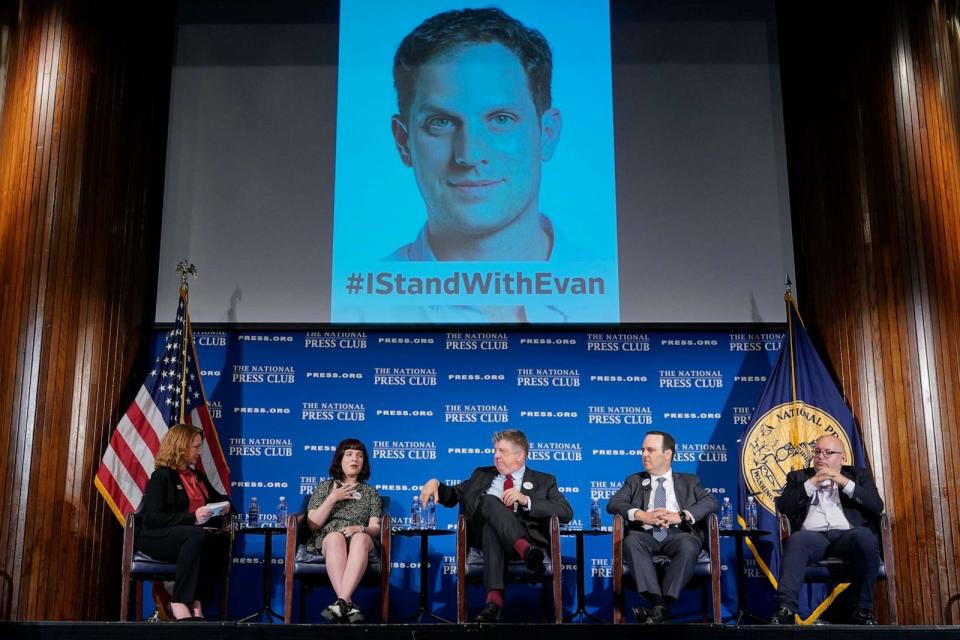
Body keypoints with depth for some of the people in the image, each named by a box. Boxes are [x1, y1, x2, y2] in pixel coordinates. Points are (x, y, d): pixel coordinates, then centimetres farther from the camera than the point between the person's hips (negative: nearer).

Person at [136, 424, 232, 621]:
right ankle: (179, 603, -33)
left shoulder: (197, 475, 18)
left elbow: (216, 497, 33)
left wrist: (224, 504, 6)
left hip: (194, 534, 7)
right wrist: (192, 519, -28)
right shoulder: (161, 476, -6)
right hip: (157, 537, -6)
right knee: (197, 536, -38)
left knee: (222, 538, -27)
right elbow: (153, 518, -18)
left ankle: (196, 601, -27)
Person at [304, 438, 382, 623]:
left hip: (360, 539, 0)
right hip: (327, 540, 0)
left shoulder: (370, 493, 21)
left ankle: (341, 603, -52)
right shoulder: (325, 487, 19)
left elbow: (375, 528, 8)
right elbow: (313, 524, 7)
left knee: (361, 538, -39)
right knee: (336, 537, -40)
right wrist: (332, 498, -2)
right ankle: (349, 605, -51)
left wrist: (360, 529, -14)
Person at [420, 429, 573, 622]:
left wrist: (525, 500, -9)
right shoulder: (482, 475, 30)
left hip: (526, 534, -1)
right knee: (489, 500, -33)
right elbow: (452, 496, 31)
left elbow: (566, 513, 4)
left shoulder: (543, 481, 19)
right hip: (482, 533, 2)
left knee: (492, 528, -37)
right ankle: (525, 551, -54)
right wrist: (435, 483, 8)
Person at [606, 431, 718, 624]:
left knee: (688, 546, -35)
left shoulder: (689, 481, 22)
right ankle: (657, 603, -38)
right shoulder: (634, 481, 25)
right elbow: (613, 503, 8)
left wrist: (681, 516, -14)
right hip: (646, 535, 1)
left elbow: (711, 501, 4)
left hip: (678, 534, -1)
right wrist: (642, 515, -12)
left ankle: (664, 604, -32)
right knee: (631, 541, -33)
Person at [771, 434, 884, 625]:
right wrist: (811, 484, 1)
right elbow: (783, 506, 8)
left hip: (847, 535, 0)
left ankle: (863, 609, -22)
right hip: (813, 536, 0)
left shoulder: (858, 475, 24)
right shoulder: (798, 477, 24)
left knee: (865, 536, -34)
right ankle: (784, 610, -44)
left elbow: (877, 506, 7)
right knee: (796, 540, -35)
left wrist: (845, 482, -1)